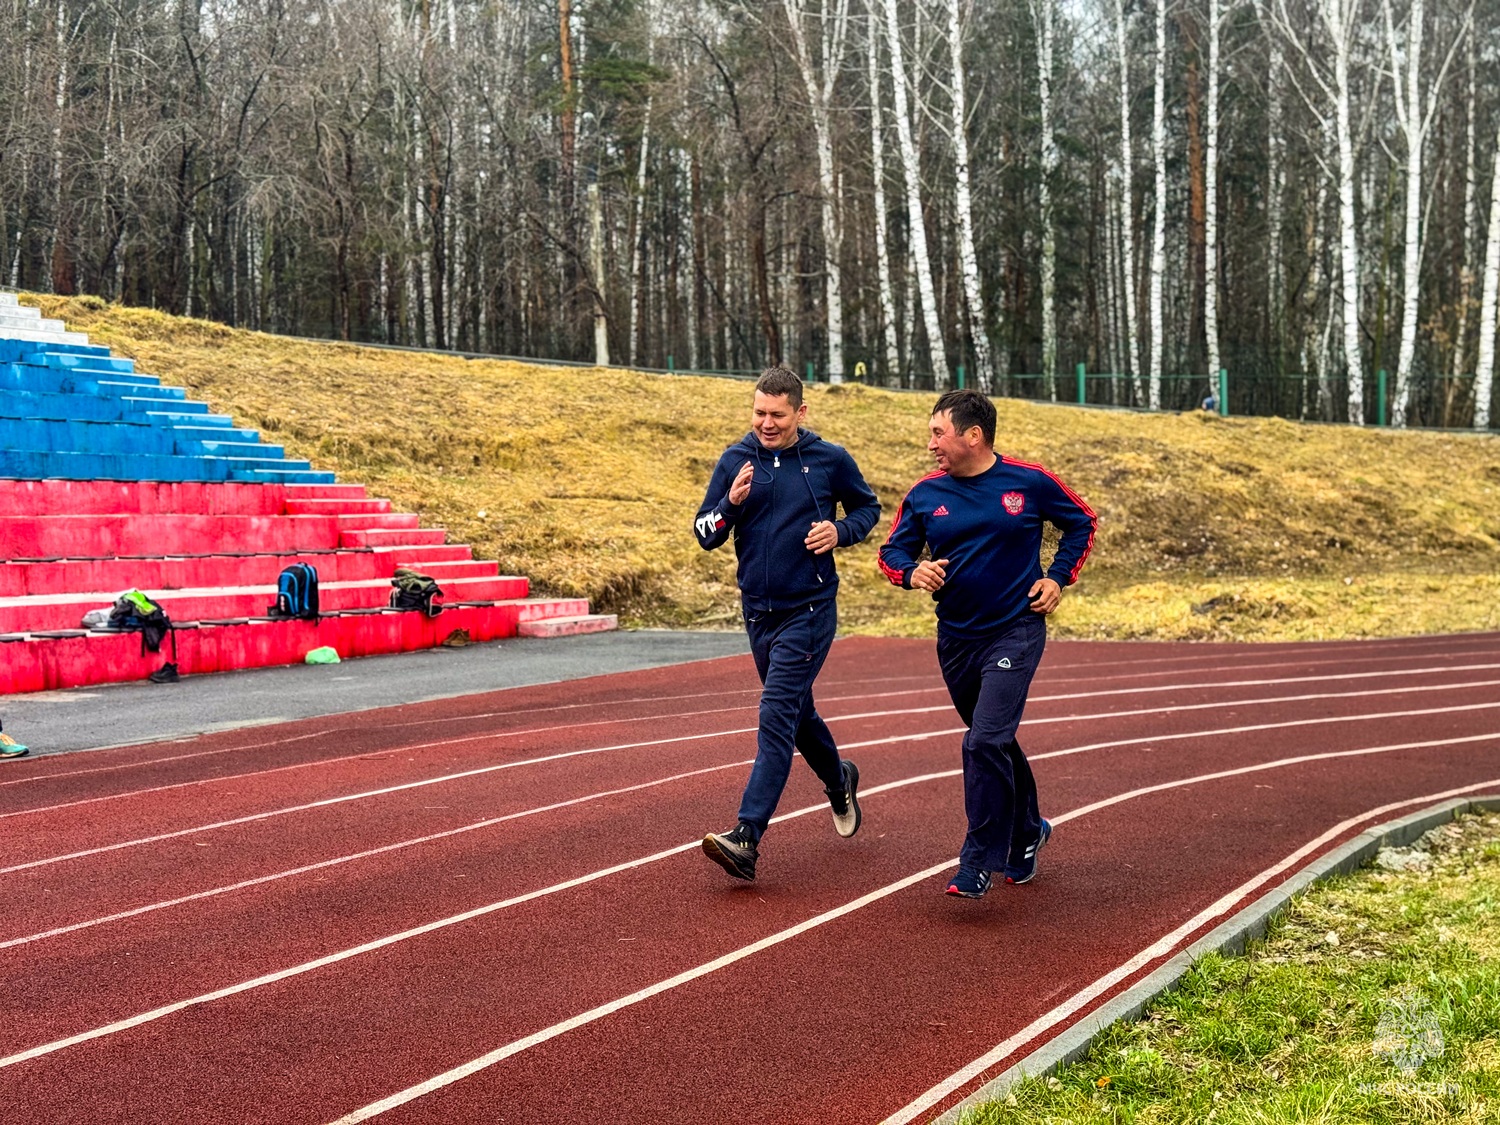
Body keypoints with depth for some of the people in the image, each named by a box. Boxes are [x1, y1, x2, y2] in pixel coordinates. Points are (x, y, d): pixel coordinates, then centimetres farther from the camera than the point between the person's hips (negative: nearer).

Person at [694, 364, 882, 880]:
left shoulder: (830, 460, -5)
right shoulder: (734, 461, 0)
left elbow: (868, 508, 11)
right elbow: (704, 535, 1)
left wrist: (840, 531, -10)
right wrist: (732, 502, -19)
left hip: (809, 610, -4)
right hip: (758, 610, 5)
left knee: (777, 718, -14)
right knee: (797, 713, 20)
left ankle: (746, 837, -17)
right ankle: (838, 781, 48)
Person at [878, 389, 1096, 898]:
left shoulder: (1030, 482, -6)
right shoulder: (925, 494, 0)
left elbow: (1082, 522, 9)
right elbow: (892, 551, 7)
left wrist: (1059, 577, -1)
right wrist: (912, 571, -15)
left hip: (1015, 632, -4)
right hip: (955, 638, 5)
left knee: (985, 742, -17)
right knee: (995, 743, 18)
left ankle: (978, 864, -7)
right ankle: (1027, 832, 41)